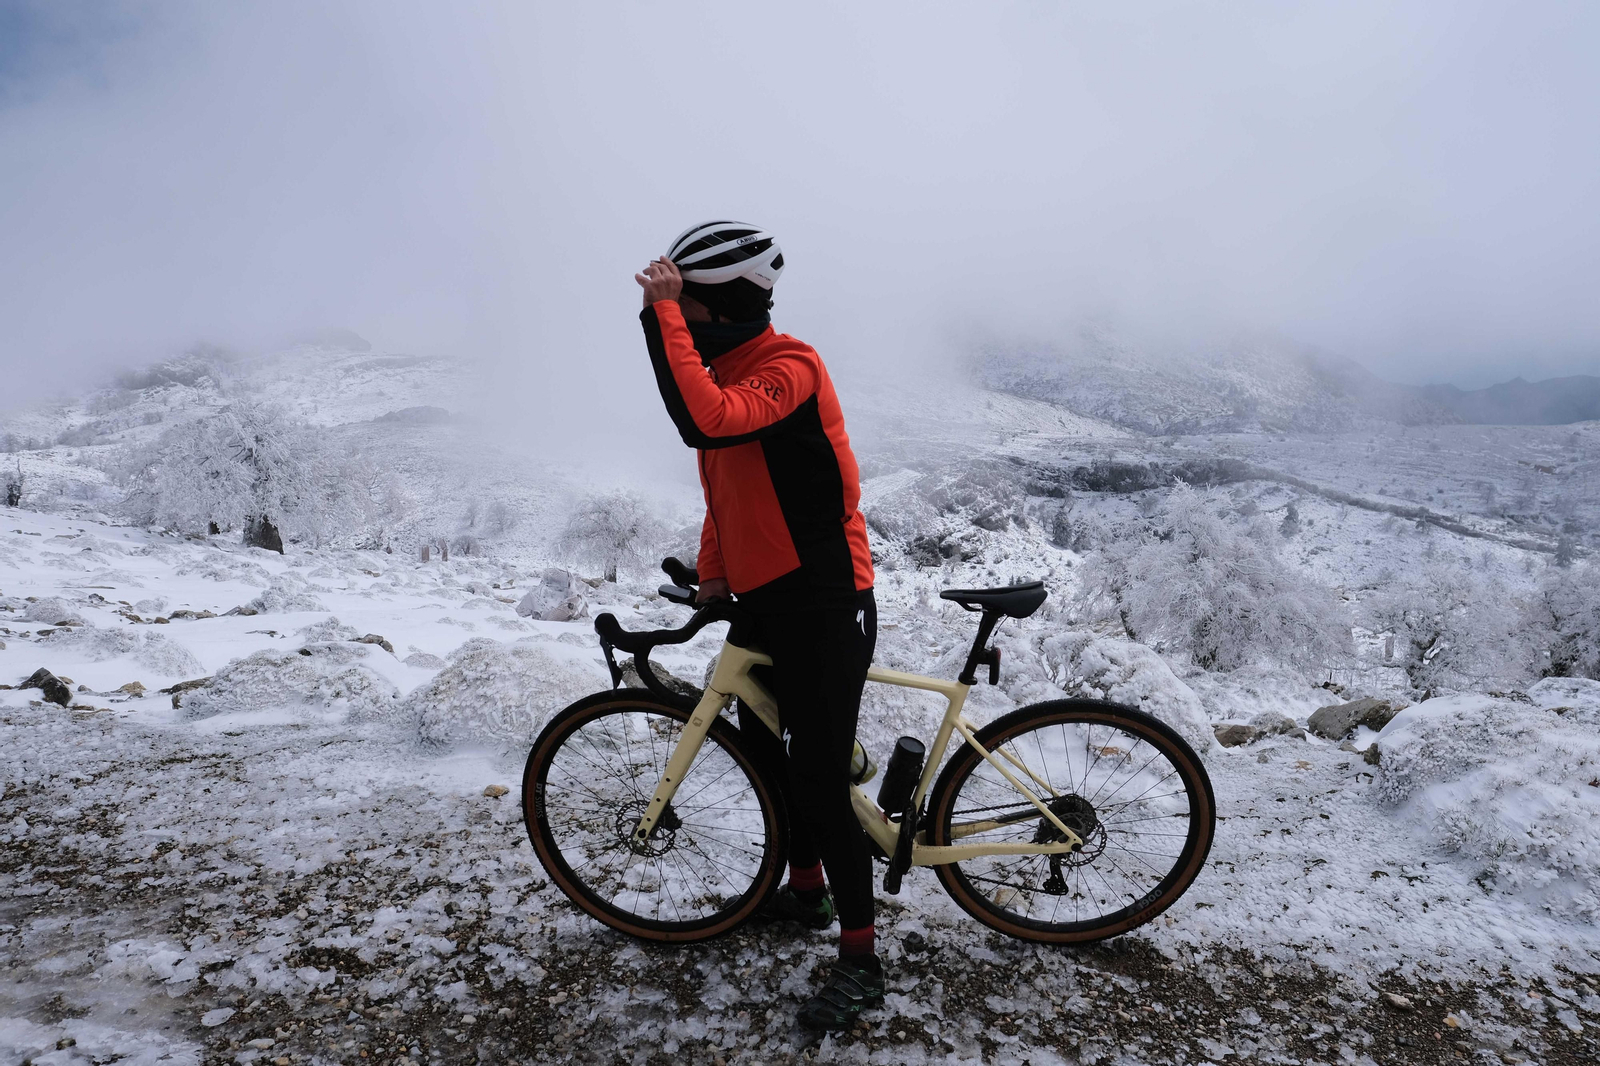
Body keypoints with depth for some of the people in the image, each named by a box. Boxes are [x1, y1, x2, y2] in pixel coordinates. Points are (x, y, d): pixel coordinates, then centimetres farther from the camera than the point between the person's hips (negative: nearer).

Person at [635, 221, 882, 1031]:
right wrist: (711, 570, 12)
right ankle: (806, 888, 42)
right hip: (764, 598, 10)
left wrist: (661, 313, -29)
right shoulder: (728, 369, 11)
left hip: (823, 605, -10)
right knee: (764, 745, 20)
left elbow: (705, 422, -38)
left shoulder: (789, 367, -19)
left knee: (819, 777, -6)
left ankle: (860, 960, 11)